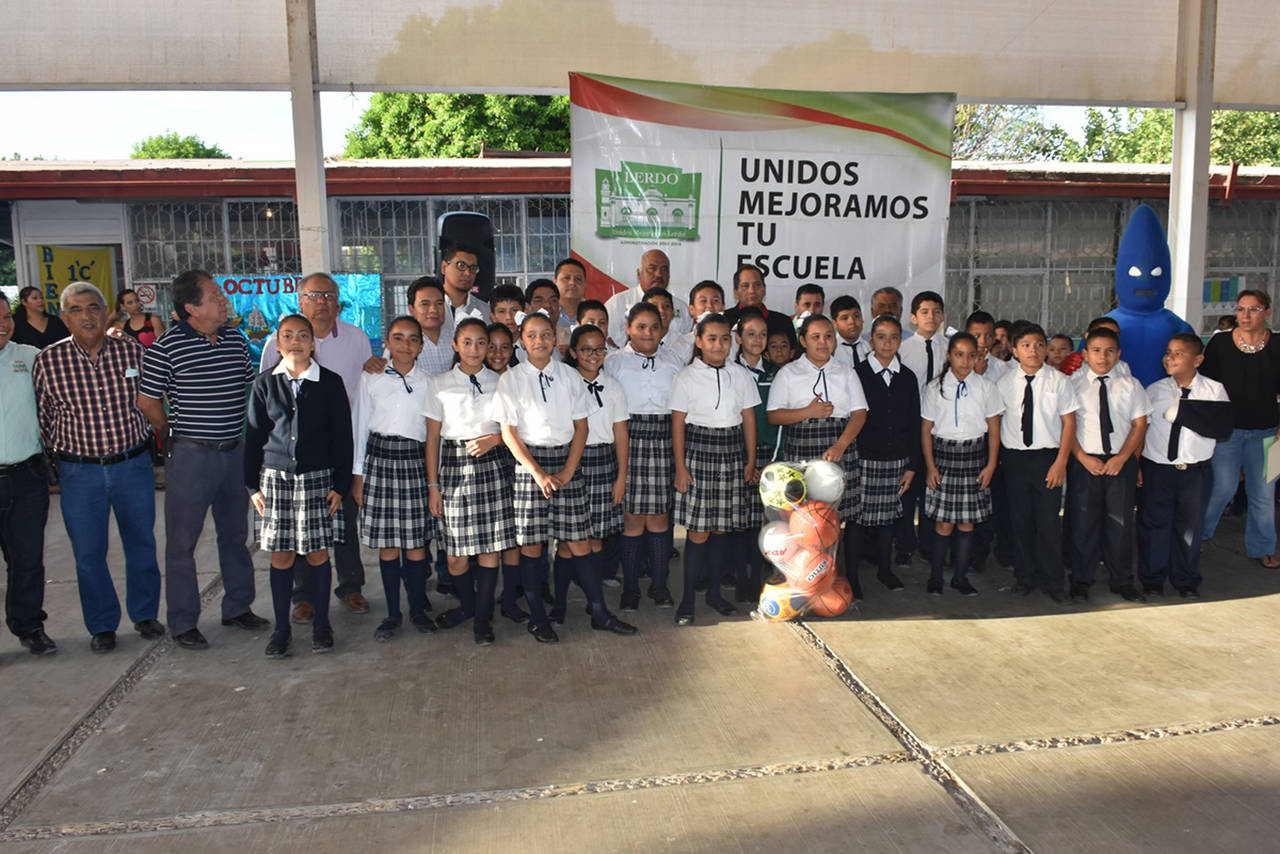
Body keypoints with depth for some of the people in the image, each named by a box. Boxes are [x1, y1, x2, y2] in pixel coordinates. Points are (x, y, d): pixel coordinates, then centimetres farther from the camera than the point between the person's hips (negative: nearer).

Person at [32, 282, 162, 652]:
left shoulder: (132, 351, -4)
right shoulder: (48, 360, -7)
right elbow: (42, 416, 3)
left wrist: (140, 439, 9)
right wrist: (67, 446, 4)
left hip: (133, 465, 1)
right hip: (80, 472, -1)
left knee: (141, 543, 12)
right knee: (88, 552, 8)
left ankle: (145, 614, 31)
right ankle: (102, 625, 25)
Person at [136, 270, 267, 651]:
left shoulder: (235, 338, 4)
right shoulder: (167, 346, -12)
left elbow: (252, 386, 16)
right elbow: (146, 401, -5)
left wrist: (249, 435, 11)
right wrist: (174, 433, 3)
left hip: (235, 451, 6)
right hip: (191, 456, -5)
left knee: (235, 534, 16)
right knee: (182, 541, 5)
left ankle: (238, 607, 31)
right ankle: (183, 623, 17)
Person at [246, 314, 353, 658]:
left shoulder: (330, 383, 0)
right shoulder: (265, 384, 5)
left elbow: (343, 437, 1)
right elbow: (254, 437, 9)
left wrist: (340, 485, -2)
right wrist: (253, 485, 5)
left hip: (318, 478, -1)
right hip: (276, 478, 1)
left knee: (317, 552, 4)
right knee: (281, 554, 4)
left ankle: (321, 625, 19)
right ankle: (281, 628, 17)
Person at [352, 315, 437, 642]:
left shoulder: (428, 383, 6)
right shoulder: (371, 379, 5)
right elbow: (361, 427, 8)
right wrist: (358, 474, 5)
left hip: (416, 461, 0)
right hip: (380, 459, 0)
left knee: (417, 542, 1)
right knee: (387, 545, 4)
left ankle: (417, 610, 17)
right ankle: (393, 613, 16)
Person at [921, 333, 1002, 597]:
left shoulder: (986, 387, 2)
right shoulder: (935, 388, 0)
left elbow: (994, 428, 5)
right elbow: (926, 429, 2)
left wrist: (991, 464, 0)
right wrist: (930, 465, -3)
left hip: (974, 455, 1)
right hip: (944, 453, -1)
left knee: (967, 522, 6)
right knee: (944, 523, 0)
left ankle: (960, 577, 20)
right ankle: (935, 577, 15)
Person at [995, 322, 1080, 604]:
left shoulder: (1059, 381, -1)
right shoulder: (1005, 383, 2)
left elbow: (1069, 422, -2)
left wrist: (1061, 462, -8)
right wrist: (995, 459, 0)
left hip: (1048, 457, -1)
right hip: (1014, 457, 2)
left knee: (1049, 520, -1)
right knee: (1019, 519, 8)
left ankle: (1051, 581, 15)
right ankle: (1025, 577, 23)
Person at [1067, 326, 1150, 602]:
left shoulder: (1130, 385, 8)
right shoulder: (1072, 383, 2)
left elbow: (1139, 425, 4)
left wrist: (1121, 457, -9)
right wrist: (1083, 458, -12)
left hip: (1121, 461, 2)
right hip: (1084, 462, -2)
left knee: (1121, 522, 5)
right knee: (1083, 522, 2)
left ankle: (1122, 581, 19)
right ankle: (1081, 580, 15)